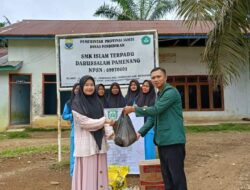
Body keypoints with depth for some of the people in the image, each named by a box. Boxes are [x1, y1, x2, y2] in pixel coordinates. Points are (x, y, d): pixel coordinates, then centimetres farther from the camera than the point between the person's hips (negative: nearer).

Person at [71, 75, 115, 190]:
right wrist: (105, 121, -12)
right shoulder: (77, 103, -7)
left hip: (99, 141, 6)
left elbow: (101, 121, 13)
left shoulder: (97, 101, 11)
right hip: (86, 142, -5)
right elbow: (84, 122, -13)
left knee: (100, 171, 10)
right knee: (87, 173, 0)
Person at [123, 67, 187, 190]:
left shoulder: (171, 92, -11)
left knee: (177, 174, -2)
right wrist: (141, 132, 7)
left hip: (173, 139, -9)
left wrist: (134, 109, -11)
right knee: (166, 173, 15)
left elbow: (155, 110, -19)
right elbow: (153, 116, 16)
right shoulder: (159, 94, 17)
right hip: (162, 140, 9)